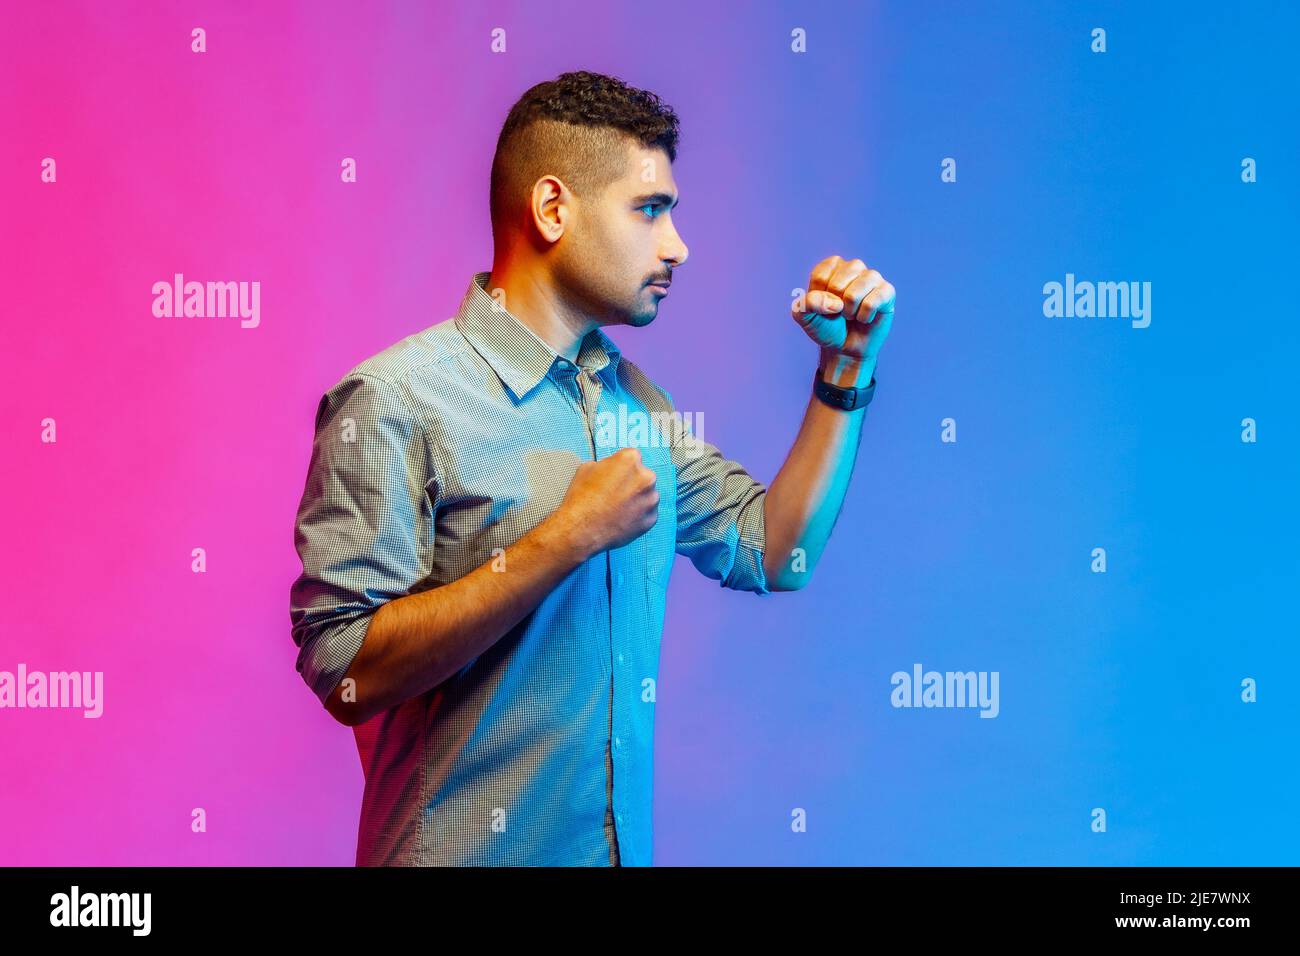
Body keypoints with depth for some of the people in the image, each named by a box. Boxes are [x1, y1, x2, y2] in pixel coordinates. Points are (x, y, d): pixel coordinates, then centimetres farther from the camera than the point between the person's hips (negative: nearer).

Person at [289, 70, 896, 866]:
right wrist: (566, 539, -24)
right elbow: (346, 672, -23)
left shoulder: (633, 396, 7)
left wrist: (847, 366, 4)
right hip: (468, 851, -7)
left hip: (624, 843, 7)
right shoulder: (394, 400, -16)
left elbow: (774, 552, 11)